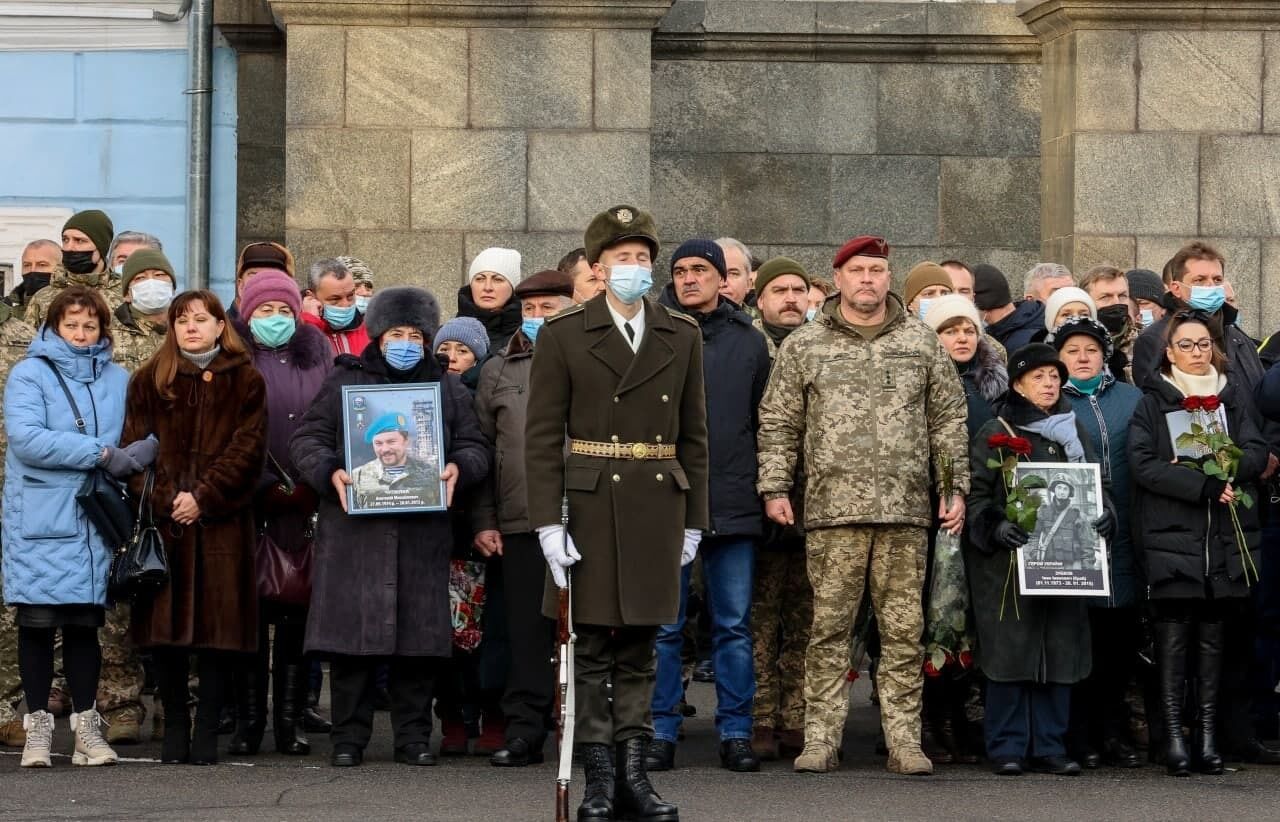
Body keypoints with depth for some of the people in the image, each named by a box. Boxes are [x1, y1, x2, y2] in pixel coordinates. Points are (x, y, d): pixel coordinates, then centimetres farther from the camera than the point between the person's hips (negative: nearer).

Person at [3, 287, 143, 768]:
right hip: (39, 524, -3)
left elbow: (147, 437, 14)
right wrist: (100, 453, -17)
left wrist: (136, 455, -10)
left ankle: (86, 725, 10)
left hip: (94, 524, 3)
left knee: (85, 624, 5)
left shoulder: (118, 380, 13)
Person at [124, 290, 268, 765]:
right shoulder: (150, 381, 11)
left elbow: (247, 449, -1)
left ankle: (207, 733, 0)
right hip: (163, 520, 1)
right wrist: (164, 500, -10)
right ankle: (174, 729, 7)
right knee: (165, 623, -1)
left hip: (222, 521, -1)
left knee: (218, 626, -4)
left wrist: (203, 497, -11)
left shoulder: (246, 382, 8)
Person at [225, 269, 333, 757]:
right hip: (246, 504, -2)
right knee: (250, 610, -1)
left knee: (296, 609, 3)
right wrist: (260, 486, -7)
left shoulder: (317, 356, 13)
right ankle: (248, 721, 4)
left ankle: (290, 720, 7)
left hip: (303, 507, 2)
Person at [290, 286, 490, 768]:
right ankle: (349, 736, 4)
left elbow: (475, 446, 15)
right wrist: (330, 473, -12)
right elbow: (306, 440, 7)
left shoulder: (447, 389, 17)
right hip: (354, 529, -2)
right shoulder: (344, 382, 11)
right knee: (351, 636, -4)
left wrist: (458, 467, -8)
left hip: (422, 531, 2)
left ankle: (414, 735, 10)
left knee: (419, 637, 0)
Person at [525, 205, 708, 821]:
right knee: (592, 648, -1)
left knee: (639, 650, 6)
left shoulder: (681, 337, 10)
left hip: (658, 510, 3)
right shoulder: (563, 336, 0)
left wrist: (693, 521, 8)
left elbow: (694, 435, 12)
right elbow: (542, 436, -3)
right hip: (590, 508, -3)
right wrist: (548, 524, -10)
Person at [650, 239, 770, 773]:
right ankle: (661, 732, 8)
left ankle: (735, 732, 10)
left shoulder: (749, 342, 10)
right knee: (663, 625, 2)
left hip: (733, 504, 2)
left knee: (734, 625, 5)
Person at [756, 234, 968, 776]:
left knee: (904, 630, 1)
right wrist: (774, 488, 0)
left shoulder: (922, 343, 11)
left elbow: (949, 420, 13)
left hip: (906, 510, 1)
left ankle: (904, 741, 5)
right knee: (828, 628, -1)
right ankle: (821, 739, 3)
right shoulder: (804, 347, 8)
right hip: (831, 508, -1)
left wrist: (956, 488, 5)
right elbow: (778, 423, 9)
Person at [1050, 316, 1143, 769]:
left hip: (1123, 540, 3)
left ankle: (1115, 735, 14)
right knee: (1080, 643, -2)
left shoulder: (1132, 399, 14)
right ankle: (1081, 739, 4)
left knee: (1121, 642, 6)